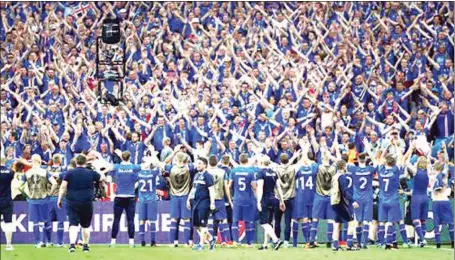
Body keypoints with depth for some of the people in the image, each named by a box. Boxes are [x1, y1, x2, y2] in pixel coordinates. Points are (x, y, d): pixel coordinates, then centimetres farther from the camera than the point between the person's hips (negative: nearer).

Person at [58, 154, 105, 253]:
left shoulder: (69, 173, -1)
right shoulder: (91, 173, 1)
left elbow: (63, 186, -5)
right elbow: (103, 178, 14)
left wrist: (60, 199, 0)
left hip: (72, 203, -1)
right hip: (87, 203, 1)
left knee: (73, 224, -6)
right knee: (85, 225, 15)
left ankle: (72, 244, -24)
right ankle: (86, 246, 22)